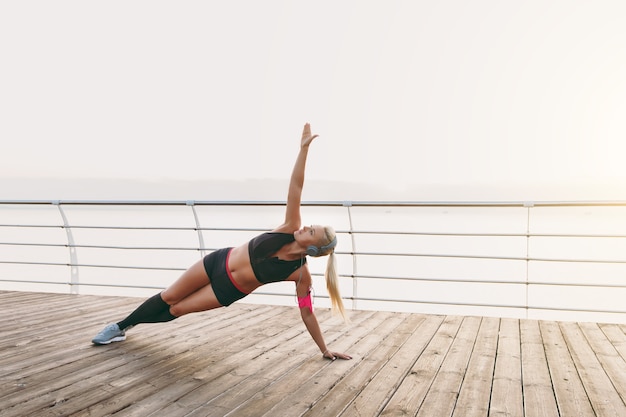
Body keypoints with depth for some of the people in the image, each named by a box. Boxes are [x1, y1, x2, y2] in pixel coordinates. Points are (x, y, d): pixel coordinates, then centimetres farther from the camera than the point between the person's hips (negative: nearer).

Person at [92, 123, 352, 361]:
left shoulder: (300, 273, -23)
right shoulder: (290, 229, -19)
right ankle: (121, 325, 33)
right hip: (219, 261, 2)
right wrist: (304, 148, -32)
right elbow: (295, 188, -26)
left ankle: (126, 326, 35)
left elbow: (307, 312, -16)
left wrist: (325, 350, -18)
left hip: (229, 290, -2)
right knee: (167, 297, 10)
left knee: (177, 310, 6)